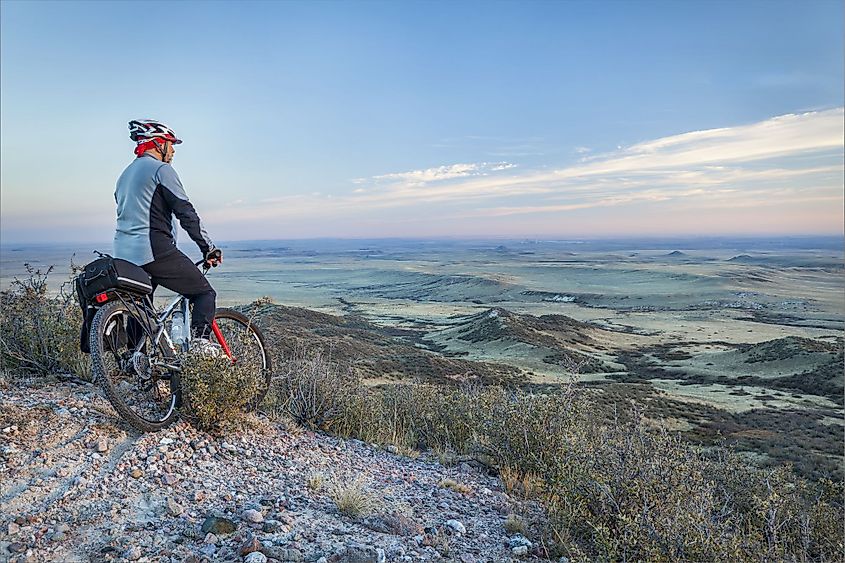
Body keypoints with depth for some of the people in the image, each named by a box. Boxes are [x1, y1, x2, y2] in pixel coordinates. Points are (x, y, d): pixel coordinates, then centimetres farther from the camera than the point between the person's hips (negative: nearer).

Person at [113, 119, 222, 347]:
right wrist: (209, 248, -10)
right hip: (155, 251, -9)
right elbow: (186, 212, -12)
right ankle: (199, 342, -18)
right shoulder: (160, 169, -5)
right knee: (205, 293, -1)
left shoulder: (125, 174, 24)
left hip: (124, 254, 9)